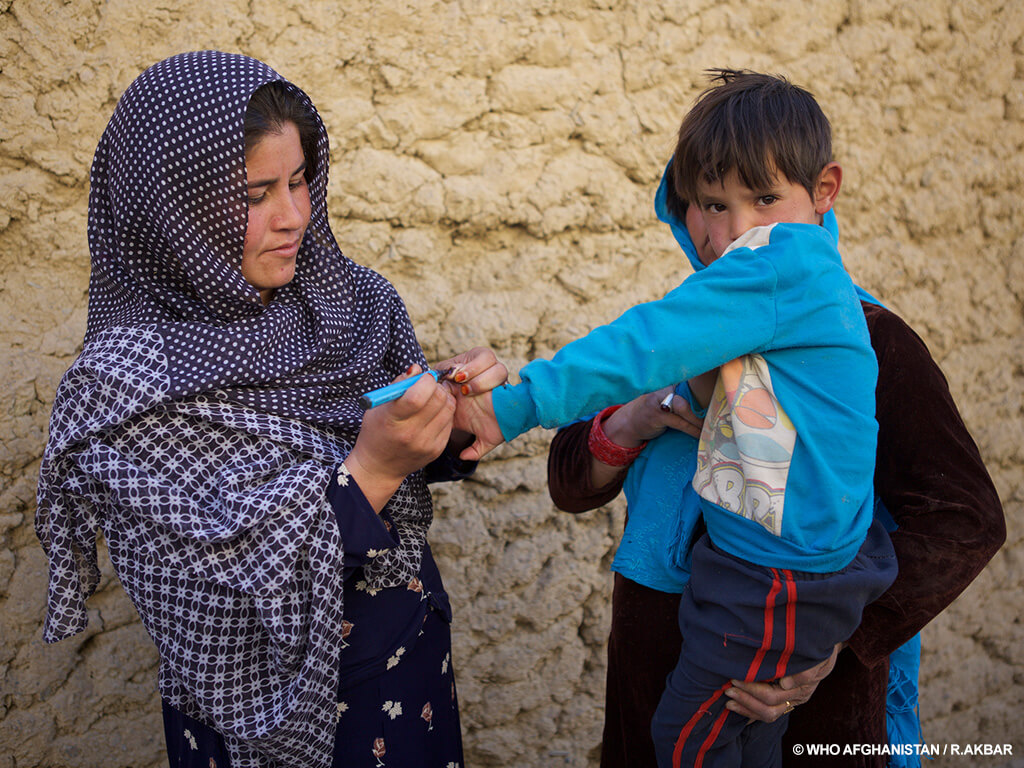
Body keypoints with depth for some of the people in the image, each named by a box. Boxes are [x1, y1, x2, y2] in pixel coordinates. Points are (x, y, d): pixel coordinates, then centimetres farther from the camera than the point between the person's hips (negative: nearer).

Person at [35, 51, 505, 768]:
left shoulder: (348, 297, -9)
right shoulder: (124, 390, -24)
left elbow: (426, 464, 3)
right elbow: (245, 597, -25)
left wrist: (455, 425, -18)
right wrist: (372, 467, -34)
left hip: (418, 652, 5)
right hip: (277, 710, -5)